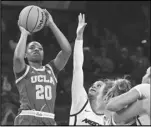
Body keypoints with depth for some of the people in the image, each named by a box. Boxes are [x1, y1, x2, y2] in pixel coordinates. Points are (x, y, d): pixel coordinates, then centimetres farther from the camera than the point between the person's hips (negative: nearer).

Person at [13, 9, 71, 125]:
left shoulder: (51, 70, 21)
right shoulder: (23, 71, 12)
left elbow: (67, 50, 8)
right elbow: (18, 57, -13)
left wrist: (51, 24, 10)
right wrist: (24, 33, 3)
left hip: (49, 120, 4)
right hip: (27, 120, -4)